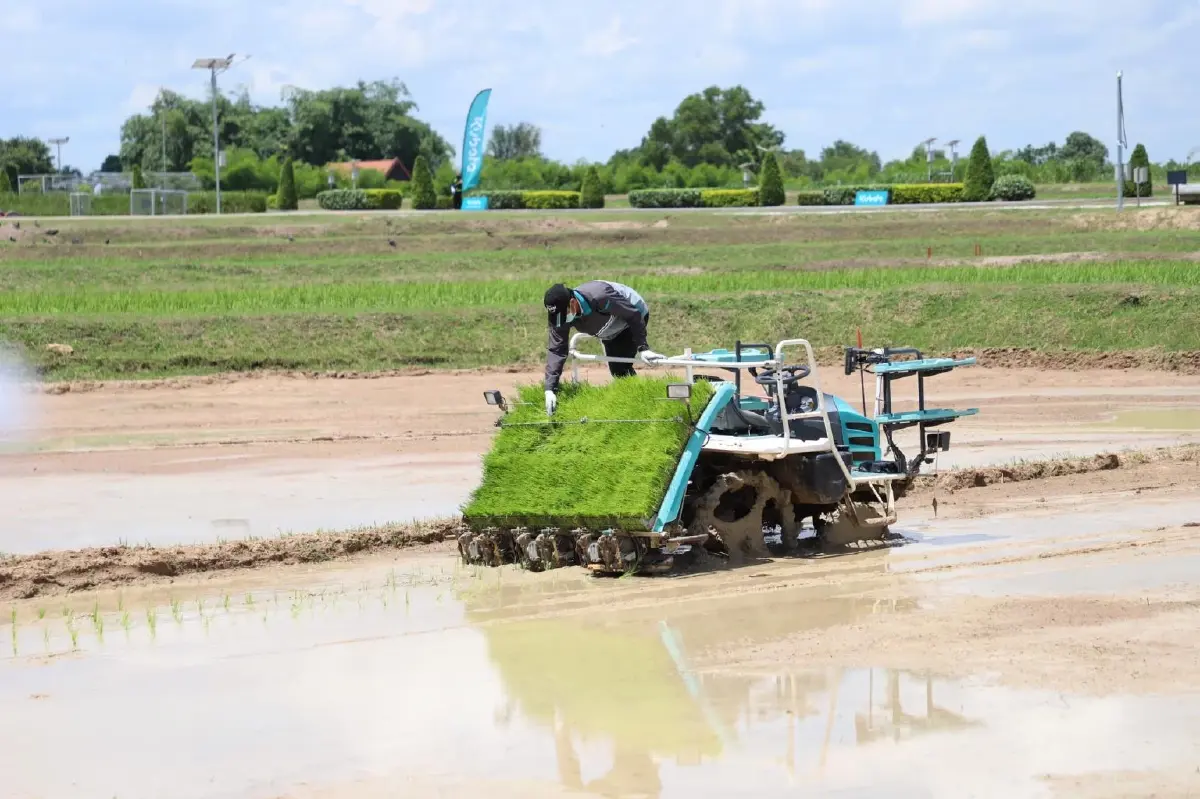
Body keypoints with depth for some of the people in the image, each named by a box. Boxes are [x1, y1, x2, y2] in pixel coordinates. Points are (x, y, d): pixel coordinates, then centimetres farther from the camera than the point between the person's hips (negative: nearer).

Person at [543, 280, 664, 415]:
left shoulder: (599, 297, -44)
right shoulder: (560, 313, -25)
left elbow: (633, 314, -31)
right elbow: (556, 349, -25)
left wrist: (643, 348, -31)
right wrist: (550, 389, -34)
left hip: (634, 316, -7)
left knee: (620, 368, -16)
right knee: (616, 369, 11)